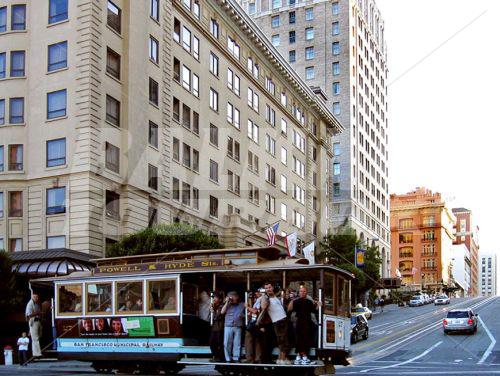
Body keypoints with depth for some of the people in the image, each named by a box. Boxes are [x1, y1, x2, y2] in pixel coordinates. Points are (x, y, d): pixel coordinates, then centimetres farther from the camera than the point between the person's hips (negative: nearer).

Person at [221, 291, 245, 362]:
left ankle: (236, 359, 5)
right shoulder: (228, 305, 15)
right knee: (227, 344, -3)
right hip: (228, 326, 0)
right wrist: (227, 302, 3)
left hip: (238, 327, 0)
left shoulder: (242, 305, 13)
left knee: (237, 344, -1)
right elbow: (222, 312, 3)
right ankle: (228, 359, 2)